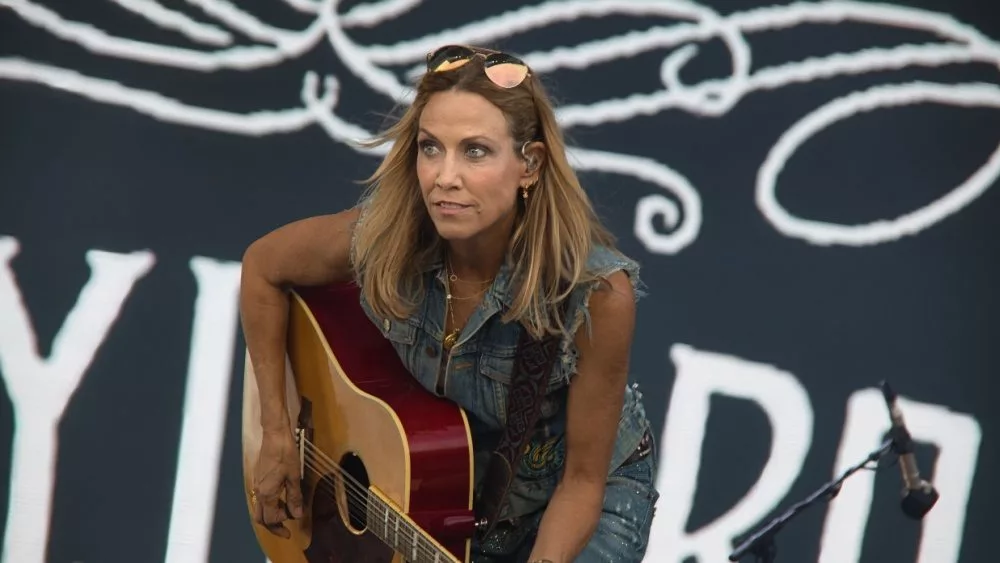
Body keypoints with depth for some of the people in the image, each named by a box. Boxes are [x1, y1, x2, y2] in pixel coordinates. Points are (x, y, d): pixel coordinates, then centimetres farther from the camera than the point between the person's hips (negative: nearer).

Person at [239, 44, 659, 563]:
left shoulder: (596, 291, -32)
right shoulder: (381, 236, -23)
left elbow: (583, 478, -21)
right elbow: (263, 266, -2)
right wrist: (276, 433, -5)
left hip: (577, 497, -3)